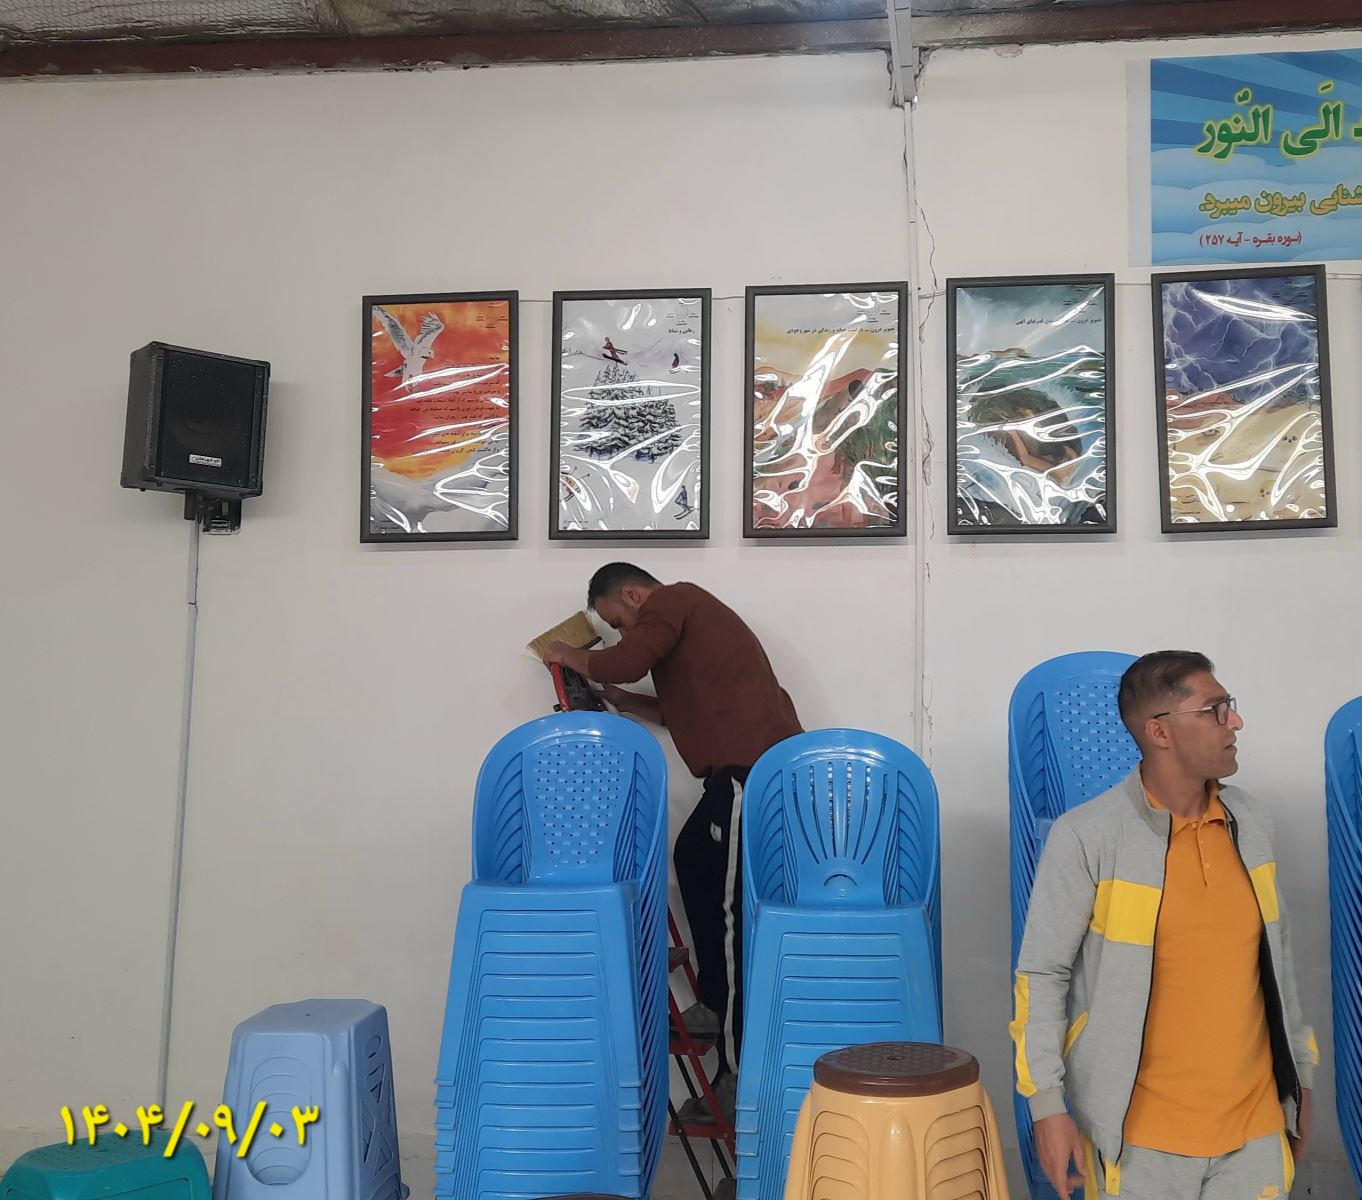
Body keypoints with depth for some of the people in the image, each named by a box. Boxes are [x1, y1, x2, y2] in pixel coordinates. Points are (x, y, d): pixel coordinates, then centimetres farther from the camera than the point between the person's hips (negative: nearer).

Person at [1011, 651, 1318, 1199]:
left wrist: (1300, 1075, 17)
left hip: (1256, 1126, 5)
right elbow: (1042, 975, -9)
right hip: (1140, 1135, -4)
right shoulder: (1086, 836, -14)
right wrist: (1047, 1105, -12)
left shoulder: (1251, 822, 3)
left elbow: (1276, 959, 13)